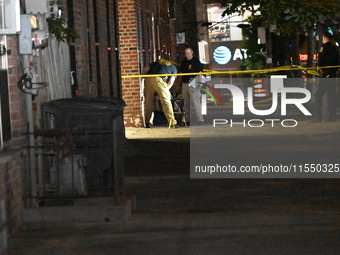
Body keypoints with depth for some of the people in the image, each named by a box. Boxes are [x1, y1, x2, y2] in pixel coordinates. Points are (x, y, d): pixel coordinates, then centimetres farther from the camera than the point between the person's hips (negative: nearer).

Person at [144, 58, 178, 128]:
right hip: (158, 79, -3)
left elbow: (145, 70, 25)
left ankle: (148, 122, 14)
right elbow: (170, 82, 13)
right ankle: (172, 122, 2)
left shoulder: (157, 62, 34)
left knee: (148, 101, 12)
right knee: (166, 101, 3)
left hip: (148, 79, 3)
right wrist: (166, 90, 19)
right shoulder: (173, 68, 27)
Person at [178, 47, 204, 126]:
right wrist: (179, 83, 17)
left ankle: (200, 119, -13)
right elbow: (181, 73, 22)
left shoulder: (196, 61, -3)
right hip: (184, 83, 7)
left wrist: (198, 83, -15)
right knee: (186, 103, 9)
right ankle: (187, 120, 15)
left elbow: (200, 73, -6)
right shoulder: (183, 62, 16)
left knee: (195, 101, -12)